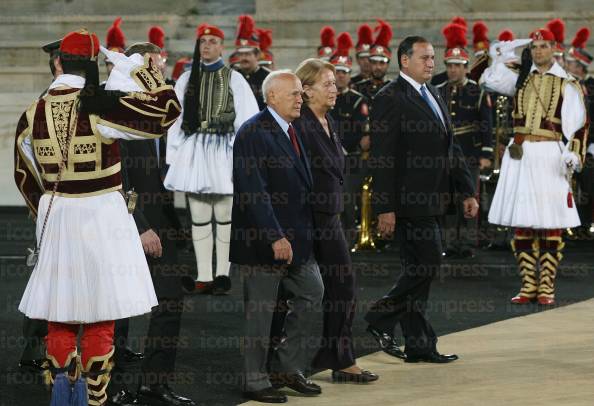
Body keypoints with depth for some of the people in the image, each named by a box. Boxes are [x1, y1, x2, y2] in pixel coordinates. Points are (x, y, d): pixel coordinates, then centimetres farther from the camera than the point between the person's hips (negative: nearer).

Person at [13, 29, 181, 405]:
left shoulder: (33, 114, 2)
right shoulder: (101, 105, -14)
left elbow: (25, 175, 12)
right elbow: (167, 112, -16)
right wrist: (140, 70, -4)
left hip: (55, 217, 4)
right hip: (102, 215, -4)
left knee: (60, 316, 13)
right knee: (100, 319, 4)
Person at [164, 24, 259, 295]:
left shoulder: (233, 79, 1)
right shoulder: (187, 79, 9)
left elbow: (247, 120, 0)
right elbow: (175, 118, 9)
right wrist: (173, 155, 4)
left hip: (223, 150, -3)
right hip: (193, 150, 3)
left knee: (224, 214, -1)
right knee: (199, 216, 4)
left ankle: (223, 273, 5)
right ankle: (204, 275, 7)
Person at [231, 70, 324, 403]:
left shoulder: (292, 131, 13)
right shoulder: (254, 133, -15)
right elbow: (254, 193, -21)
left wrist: (307, 232, 12)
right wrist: (275, 237, -24)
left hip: (297, 238, 9)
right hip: (263, 239, -9)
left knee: (312, 295, 9)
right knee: (260, 312, 1)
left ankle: (288, 368, 21)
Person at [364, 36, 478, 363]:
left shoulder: (434, 95, 17)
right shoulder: (389, 99, -10)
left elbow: (451, 148, 21)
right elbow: (382, 159, -14)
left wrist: (467, 190, 13)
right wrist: (385, 208, -18)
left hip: (433, 199, 8)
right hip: (411, 200, -8)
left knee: (418, 271, 10)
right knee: (427, 264, -11)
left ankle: (418, 346, 14)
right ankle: (381, 317, 4)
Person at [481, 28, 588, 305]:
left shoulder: (567, 85, 3)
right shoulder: (520, 80, 13)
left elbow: (576, 124, -3)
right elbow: (489, 78, 4)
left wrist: (573, 155, -15)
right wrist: (502, 53, 4)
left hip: (550, 155, -3)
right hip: (520, 155, 4)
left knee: (550, 223, -3)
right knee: (521, 223, 4)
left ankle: (546, 287, 2)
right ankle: (528, 285, 11)